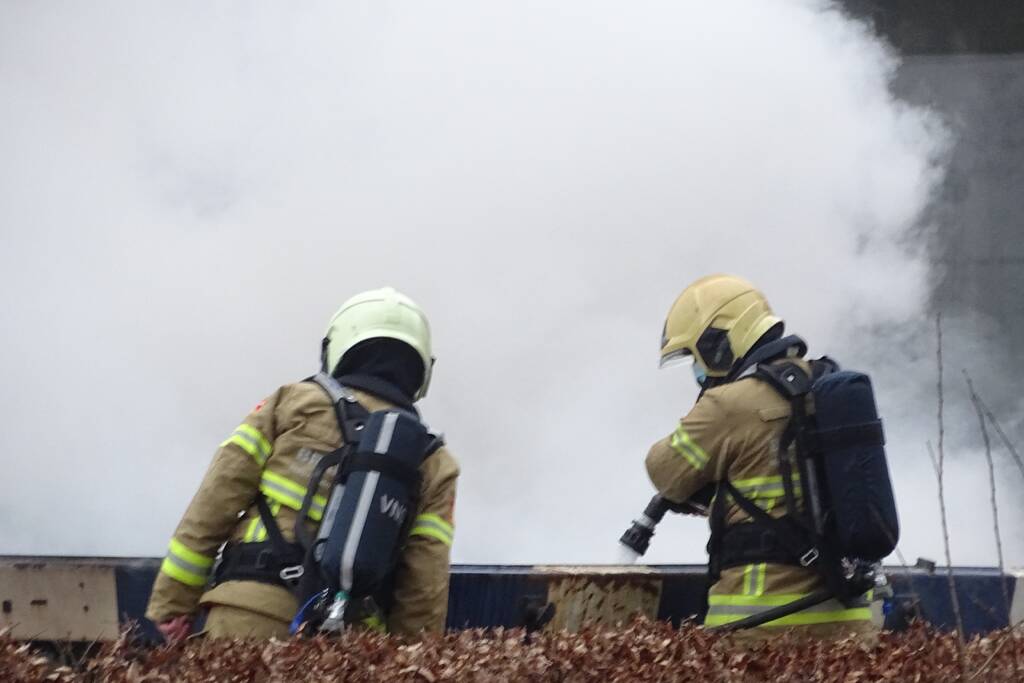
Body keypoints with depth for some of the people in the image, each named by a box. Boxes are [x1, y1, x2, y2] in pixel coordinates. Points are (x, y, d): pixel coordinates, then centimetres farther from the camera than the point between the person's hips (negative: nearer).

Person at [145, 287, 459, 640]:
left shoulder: (293, 403, 9)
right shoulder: (434, 465, 13)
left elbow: (214, 504, 5)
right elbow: (426, 589, 7)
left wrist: (172, 602, 8)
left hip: (251, 613, -1)